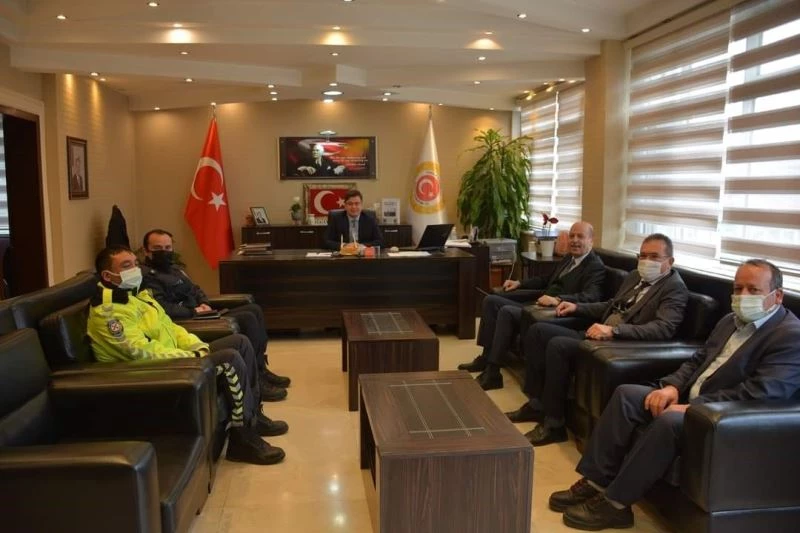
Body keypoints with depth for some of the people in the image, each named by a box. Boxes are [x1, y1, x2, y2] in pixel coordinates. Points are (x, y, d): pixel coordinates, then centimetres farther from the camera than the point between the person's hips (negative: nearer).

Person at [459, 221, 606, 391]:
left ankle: (493, 373, -22)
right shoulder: (569, 257, 18)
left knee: (507, 312, -29)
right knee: (491, 300, 2)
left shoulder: (595, 267, -10)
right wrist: (519, 283, 19)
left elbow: (591, 297, -27)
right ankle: (486, 356, 4)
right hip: (543, 300, 10)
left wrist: (557, 300, -41)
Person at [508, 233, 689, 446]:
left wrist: (613, 331, -32)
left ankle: (553, 424, -17)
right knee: (538, 330, -2)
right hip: (599, 335, 9)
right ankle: (536, 404, 4)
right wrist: (577, 307, 14)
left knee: (558, 345, -28)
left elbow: (663, 328, -23)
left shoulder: (675, 288, -8)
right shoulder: (635, 276, 18)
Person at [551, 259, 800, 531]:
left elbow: (758, 394, -24)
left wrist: (692, 408, -25)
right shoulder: (731, 321, 14)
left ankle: (614, 503, -19)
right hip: (689, 398, 9)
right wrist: (671, 386, -5)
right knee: (626, 394, -8)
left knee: (668, 421, -34)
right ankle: (596, 482, -7)